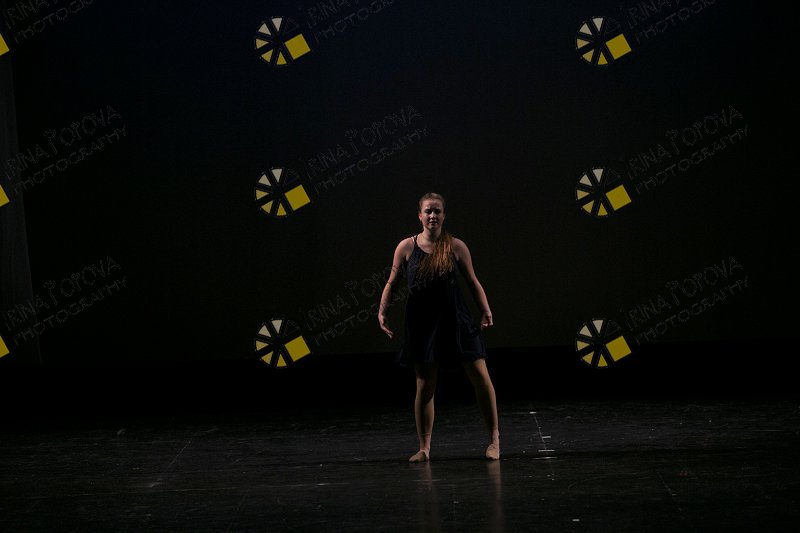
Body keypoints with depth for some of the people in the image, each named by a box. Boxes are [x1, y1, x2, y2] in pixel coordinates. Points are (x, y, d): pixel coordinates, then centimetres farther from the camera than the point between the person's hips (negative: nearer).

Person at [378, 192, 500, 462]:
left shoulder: (456, 246, 0)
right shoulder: (407, 247, 0)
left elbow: (473, 281, 5)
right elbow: (391, 283, 7)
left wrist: (486, 310, -6)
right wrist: (382, 311, -5)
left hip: (455, 319, 0)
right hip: (422, 323, 0)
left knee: (480, 376, -4)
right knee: (425, 386, 3)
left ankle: (494, 438, 10)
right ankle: (424, 448, 13)